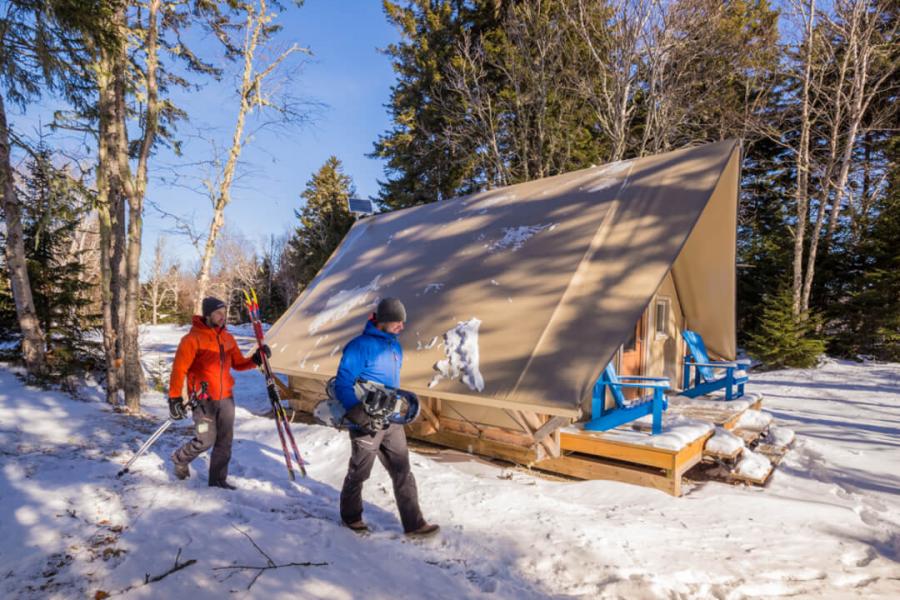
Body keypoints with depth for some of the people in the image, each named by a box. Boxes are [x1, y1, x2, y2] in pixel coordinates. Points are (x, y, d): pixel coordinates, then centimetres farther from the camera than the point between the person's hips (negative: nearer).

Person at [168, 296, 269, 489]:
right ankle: (180, 459, 26)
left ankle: (218, 479, 22)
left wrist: (255, 359, -4)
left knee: (224, 442, 9)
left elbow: (238, 363, 14)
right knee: (206, 440, -4)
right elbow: (179, 369, -12)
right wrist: (174, 398, -16)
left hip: (226, 398, 6)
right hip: (203, 399, -6)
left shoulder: (227, 338, 8)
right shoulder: (193, 339, -11)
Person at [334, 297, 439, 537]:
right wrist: (358, 415, -25)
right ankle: (350, 516, 37)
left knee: (403, 473, 9)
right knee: (359, 473, 14)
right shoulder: (359, 346, -19)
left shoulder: (395, 345, 7)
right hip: (367, 424, -7)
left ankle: (413, 523, 20)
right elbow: (342, 385, -19)